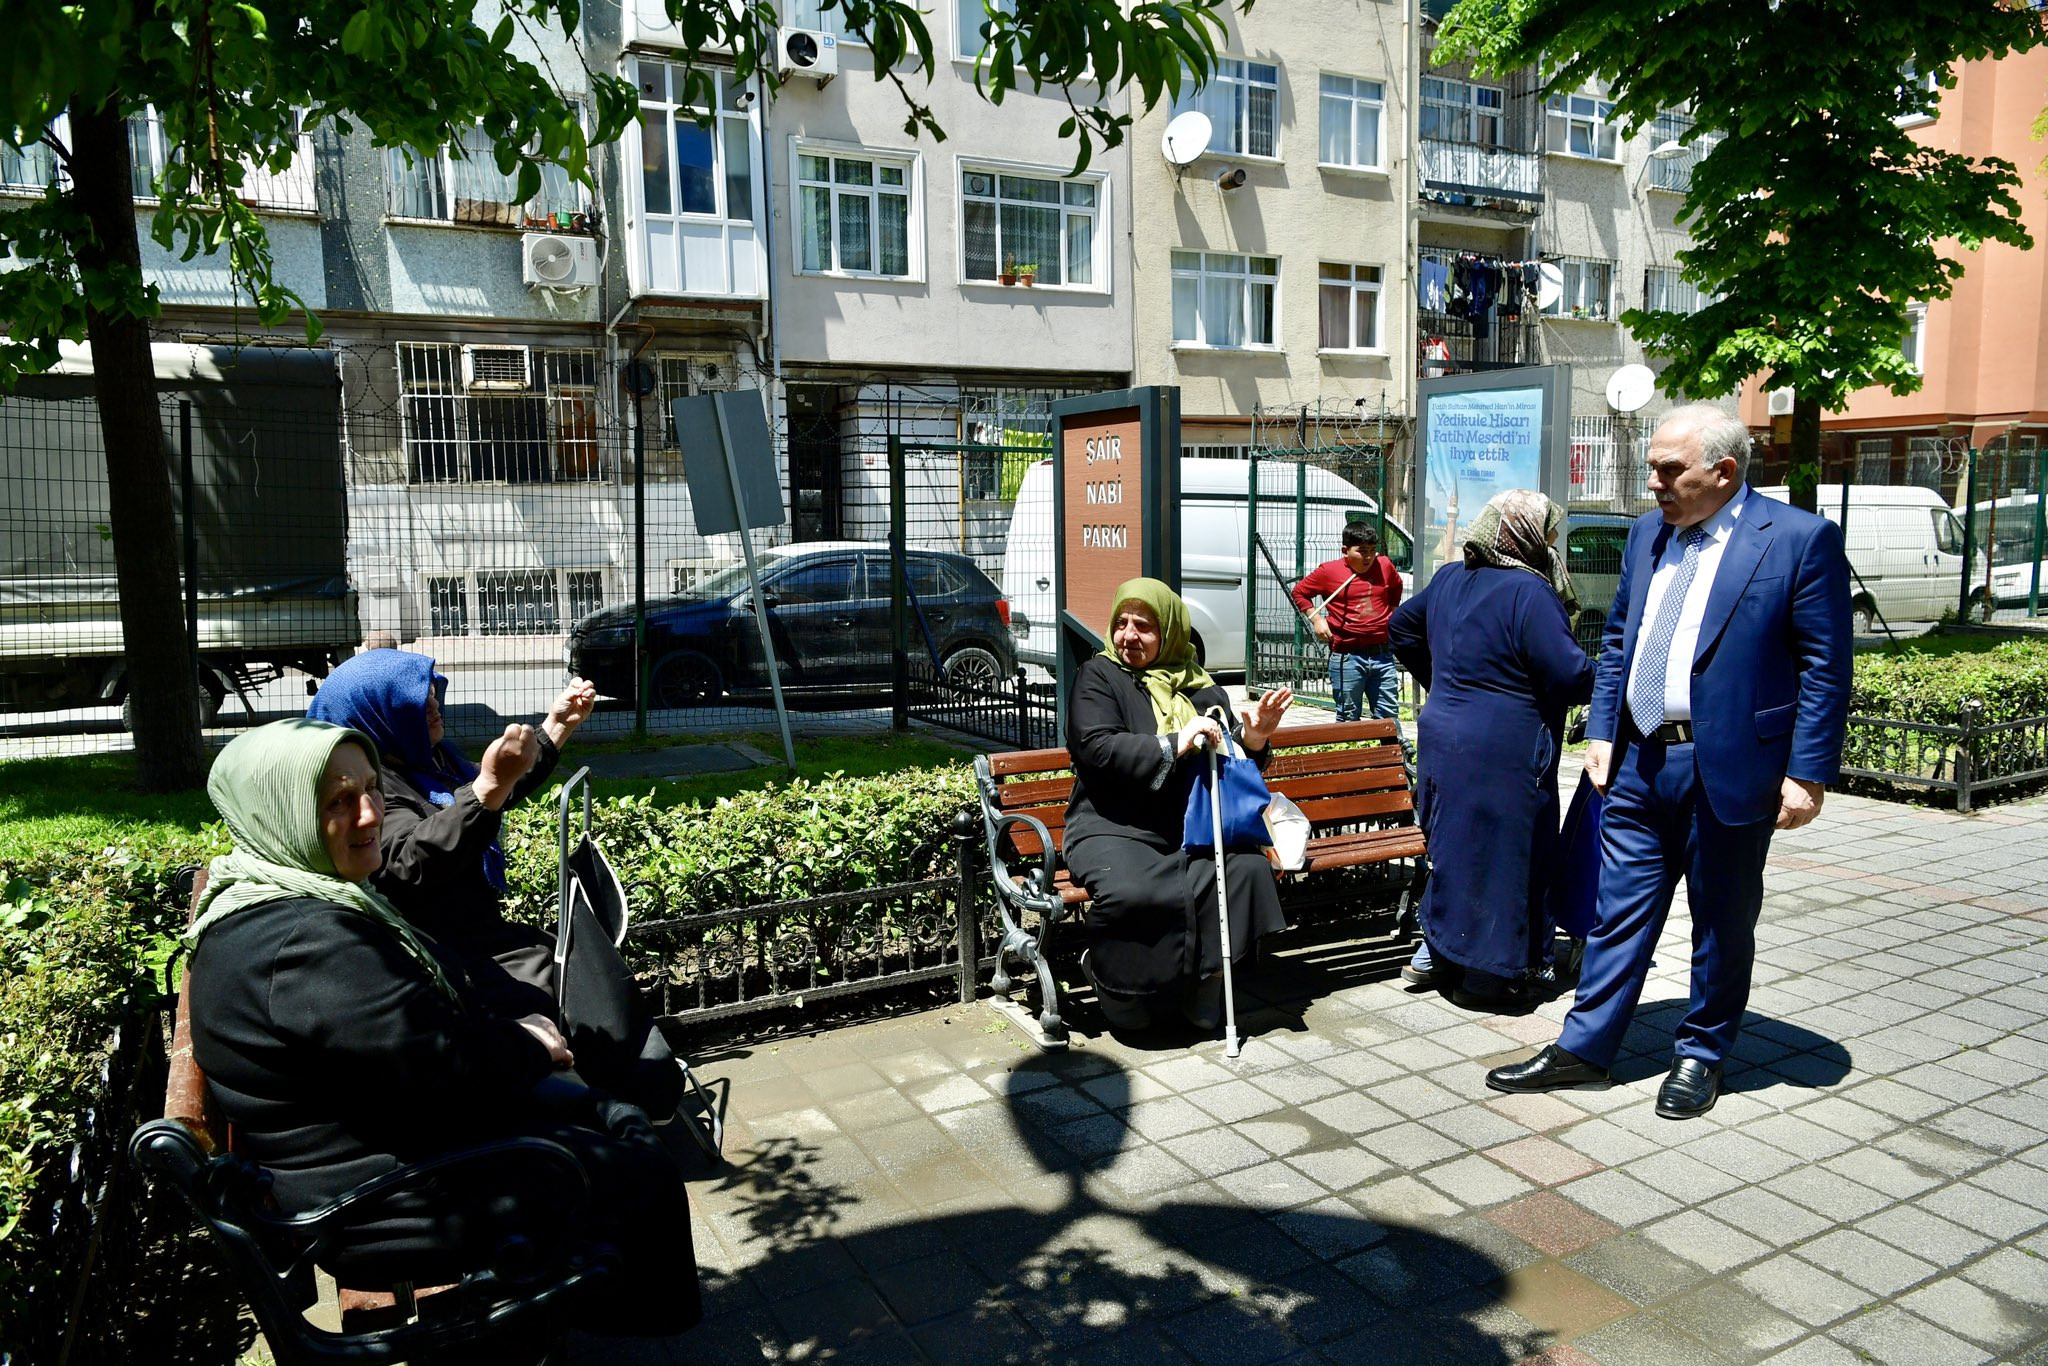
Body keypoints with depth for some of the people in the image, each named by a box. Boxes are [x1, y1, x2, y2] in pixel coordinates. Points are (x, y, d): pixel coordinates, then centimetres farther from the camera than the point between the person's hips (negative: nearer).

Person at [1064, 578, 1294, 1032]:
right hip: (1114, 829, -4)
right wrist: (1173, 745, -20)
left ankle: (1203, 989, -8)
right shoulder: (1099, 676, 4)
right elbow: (1096, 748, -13)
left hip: (1190, 830, 4)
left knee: (1250, 867, -25)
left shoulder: (1202, 689, 15)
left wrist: (1252, 740, -5)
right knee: (1132, 893, -35)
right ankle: (1120, 991, -5)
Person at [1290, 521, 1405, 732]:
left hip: (1382, 656, 4)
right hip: (1347, 657, -3)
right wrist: (1316, 619, -3)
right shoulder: (1329, 571, -3)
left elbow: (1397, 586, 31)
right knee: (1349, 718, 5)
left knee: (1390, 715, 9)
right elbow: (1299, 592, 8)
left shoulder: (1385, 566, 8)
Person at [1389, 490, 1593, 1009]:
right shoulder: (1529, 592, -17)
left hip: (1444, 738, 8)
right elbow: (1570, 675, -20)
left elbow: (1403, 626, 24)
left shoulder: (1449, 578, 9)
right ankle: (1493, 975, 13)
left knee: (1457, 847, 20)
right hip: (1504, 757, -8)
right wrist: (1603, 678, 2)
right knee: (1505, 855, 3)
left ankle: (1436, 951, 28)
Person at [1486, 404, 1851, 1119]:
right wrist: (1601, 732, 7)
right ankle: (1584, 1049, 21)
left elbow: (1826, 666, -9)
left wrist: (1808, 774, -13)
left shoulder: (1801, 539, -8)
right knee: (1619, 912, 11)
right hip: (1639, 763, 5)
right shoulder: (1646, 533, 9)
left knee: (1721, 924, 11)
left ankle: (1701, 1055, 29)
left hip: (1729, 769, -5)